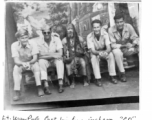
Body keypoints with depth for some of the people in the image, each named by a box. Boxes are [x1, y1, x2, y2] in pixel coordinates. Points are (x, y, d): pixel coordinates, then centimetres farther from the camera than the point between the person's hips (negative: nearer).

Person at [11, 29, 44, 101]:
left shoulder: (32, 43, -19)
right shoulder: (14, 45, -18)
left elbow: (35, 58, -19)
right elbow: (16, 60, -23)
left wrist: (29, 63, -40)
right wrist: (22, 64, -45)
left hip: (31, 63, 0)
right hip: (20, 63, 0)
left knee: (36, 66, -31)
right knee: (16, 69, -30)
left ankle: (39, 87, -23)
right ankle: (17, 91, -26)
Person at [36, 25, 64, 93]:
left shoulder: (56, 39, -11)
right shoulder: (39, 42, -11)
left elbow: (60, 54, -20)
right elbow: (41, 55, -19)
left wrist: (46, 54, -20)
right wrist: (53, 54, -24)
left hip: (55, 60, 0)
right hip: (46, 61, 0)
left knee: (59, 60, -31)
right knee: (41, 61, -31)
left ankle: (60, 85, -34)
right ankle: (46, 86, -36)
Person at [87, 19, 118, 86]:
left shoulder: (105, 34, -17)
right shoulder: (89, 37, -20)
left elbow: (108, 48, -23)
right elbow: (92, 50, -26)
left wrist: (106, 52, -48)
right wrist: (99, 53, -48)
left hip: (104, 52, 1)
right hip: (95, 53, -1)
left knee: (111, 55, -29)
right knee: (94, 58, -33)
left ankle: (112, 76, -19)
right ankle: (98, 79, -28)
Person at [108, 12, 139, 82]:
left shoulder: (128, 26, -9)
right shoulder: (111, 30, -16)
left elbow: (135, 38, -5)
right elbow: (112, 45, -18)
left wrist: (133, 44, -29)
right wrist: (124, 46, -31)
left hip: (129, 48, 2)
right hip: (118, 48, -2)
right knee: (117, 52, -37)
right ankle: (122, 73, -25)